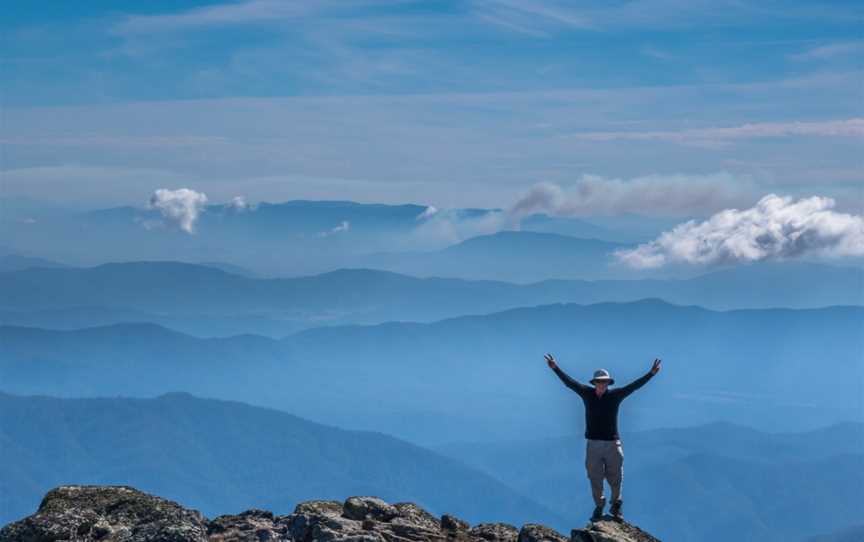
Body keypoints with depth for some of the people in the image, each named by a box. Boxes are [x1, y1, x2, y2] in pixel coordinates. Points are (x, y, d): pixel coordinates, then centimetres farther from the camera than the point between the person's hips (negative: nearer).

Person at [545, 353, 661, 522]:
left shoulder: (615, 395, -2)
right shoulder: (587, 393, 1)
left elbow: (634, 386, -4)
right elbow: (569, 382, 1)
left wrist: (651, 373, -10)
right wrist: (556, 368, -3)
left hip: (612, 443, -1)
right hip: (593, 444, 1)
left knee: (615, 478, 6)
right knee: (595, 479, 5)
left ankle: (616, 506, 25)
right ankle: (599, 508, 20)